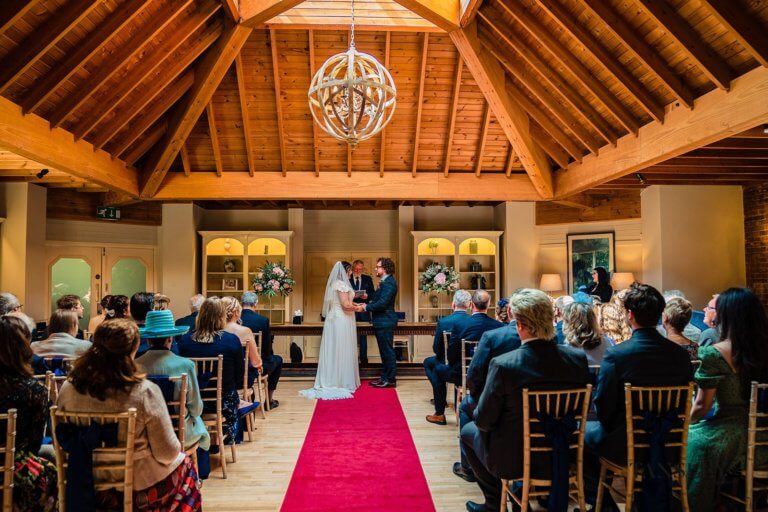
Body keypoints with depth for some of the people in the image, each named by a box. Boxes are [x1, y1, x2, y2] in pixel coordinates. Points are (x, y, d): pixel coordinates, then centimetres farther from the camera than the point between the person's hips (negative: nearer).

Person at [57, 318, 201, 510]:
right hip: (141, 488, -4)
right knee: (184, 464, 27)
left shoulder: (68, 388, -14)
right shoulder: (145, 392, -27)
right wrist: (177, 447, 3)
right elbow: (168, 453, -19)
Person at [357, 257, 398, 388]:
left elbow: (382, 303, -23)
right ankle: (385, 377, 23)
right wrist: (366, 304, 3)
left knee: (387, 350, -3)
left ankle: (390, 379, 6)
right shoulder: (384, 282, 16)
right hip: (381, 322, 11)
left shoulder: (389, 283, -17)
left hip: (385, 322, -11)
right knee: (384, 351, 15)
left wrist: (365, 307, -13)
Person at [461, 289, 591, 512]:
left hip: (512, 459, -5)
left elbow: (484, 420, -18)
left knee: (468, 431, 22)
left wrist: (480, 418, 5)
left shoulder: (503, 365, -28)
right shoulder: (578, 358, -14)